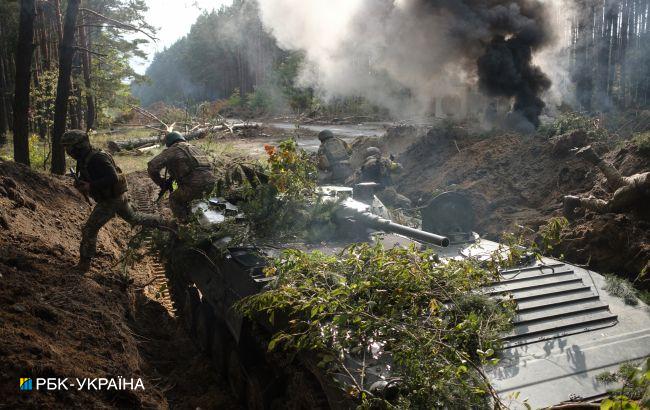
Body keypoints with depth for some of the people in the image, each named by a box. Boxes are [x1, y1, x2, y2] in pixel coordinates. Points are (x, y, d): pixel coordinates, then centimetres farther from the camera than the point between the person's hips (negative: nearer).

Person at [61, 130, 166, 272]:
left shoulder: (97, 158, -26)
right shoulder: (84, 159, 4)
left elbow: (113, 178, -33)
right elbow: (87, 176, 18)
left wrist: (91, 186, -33)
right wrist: (79, 182, -4)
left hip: (111, 200, -10)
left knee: (89, 230, -6)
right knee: (134, 218, 25)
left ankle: (84, 264, 4)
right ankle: (163, 223, 37)